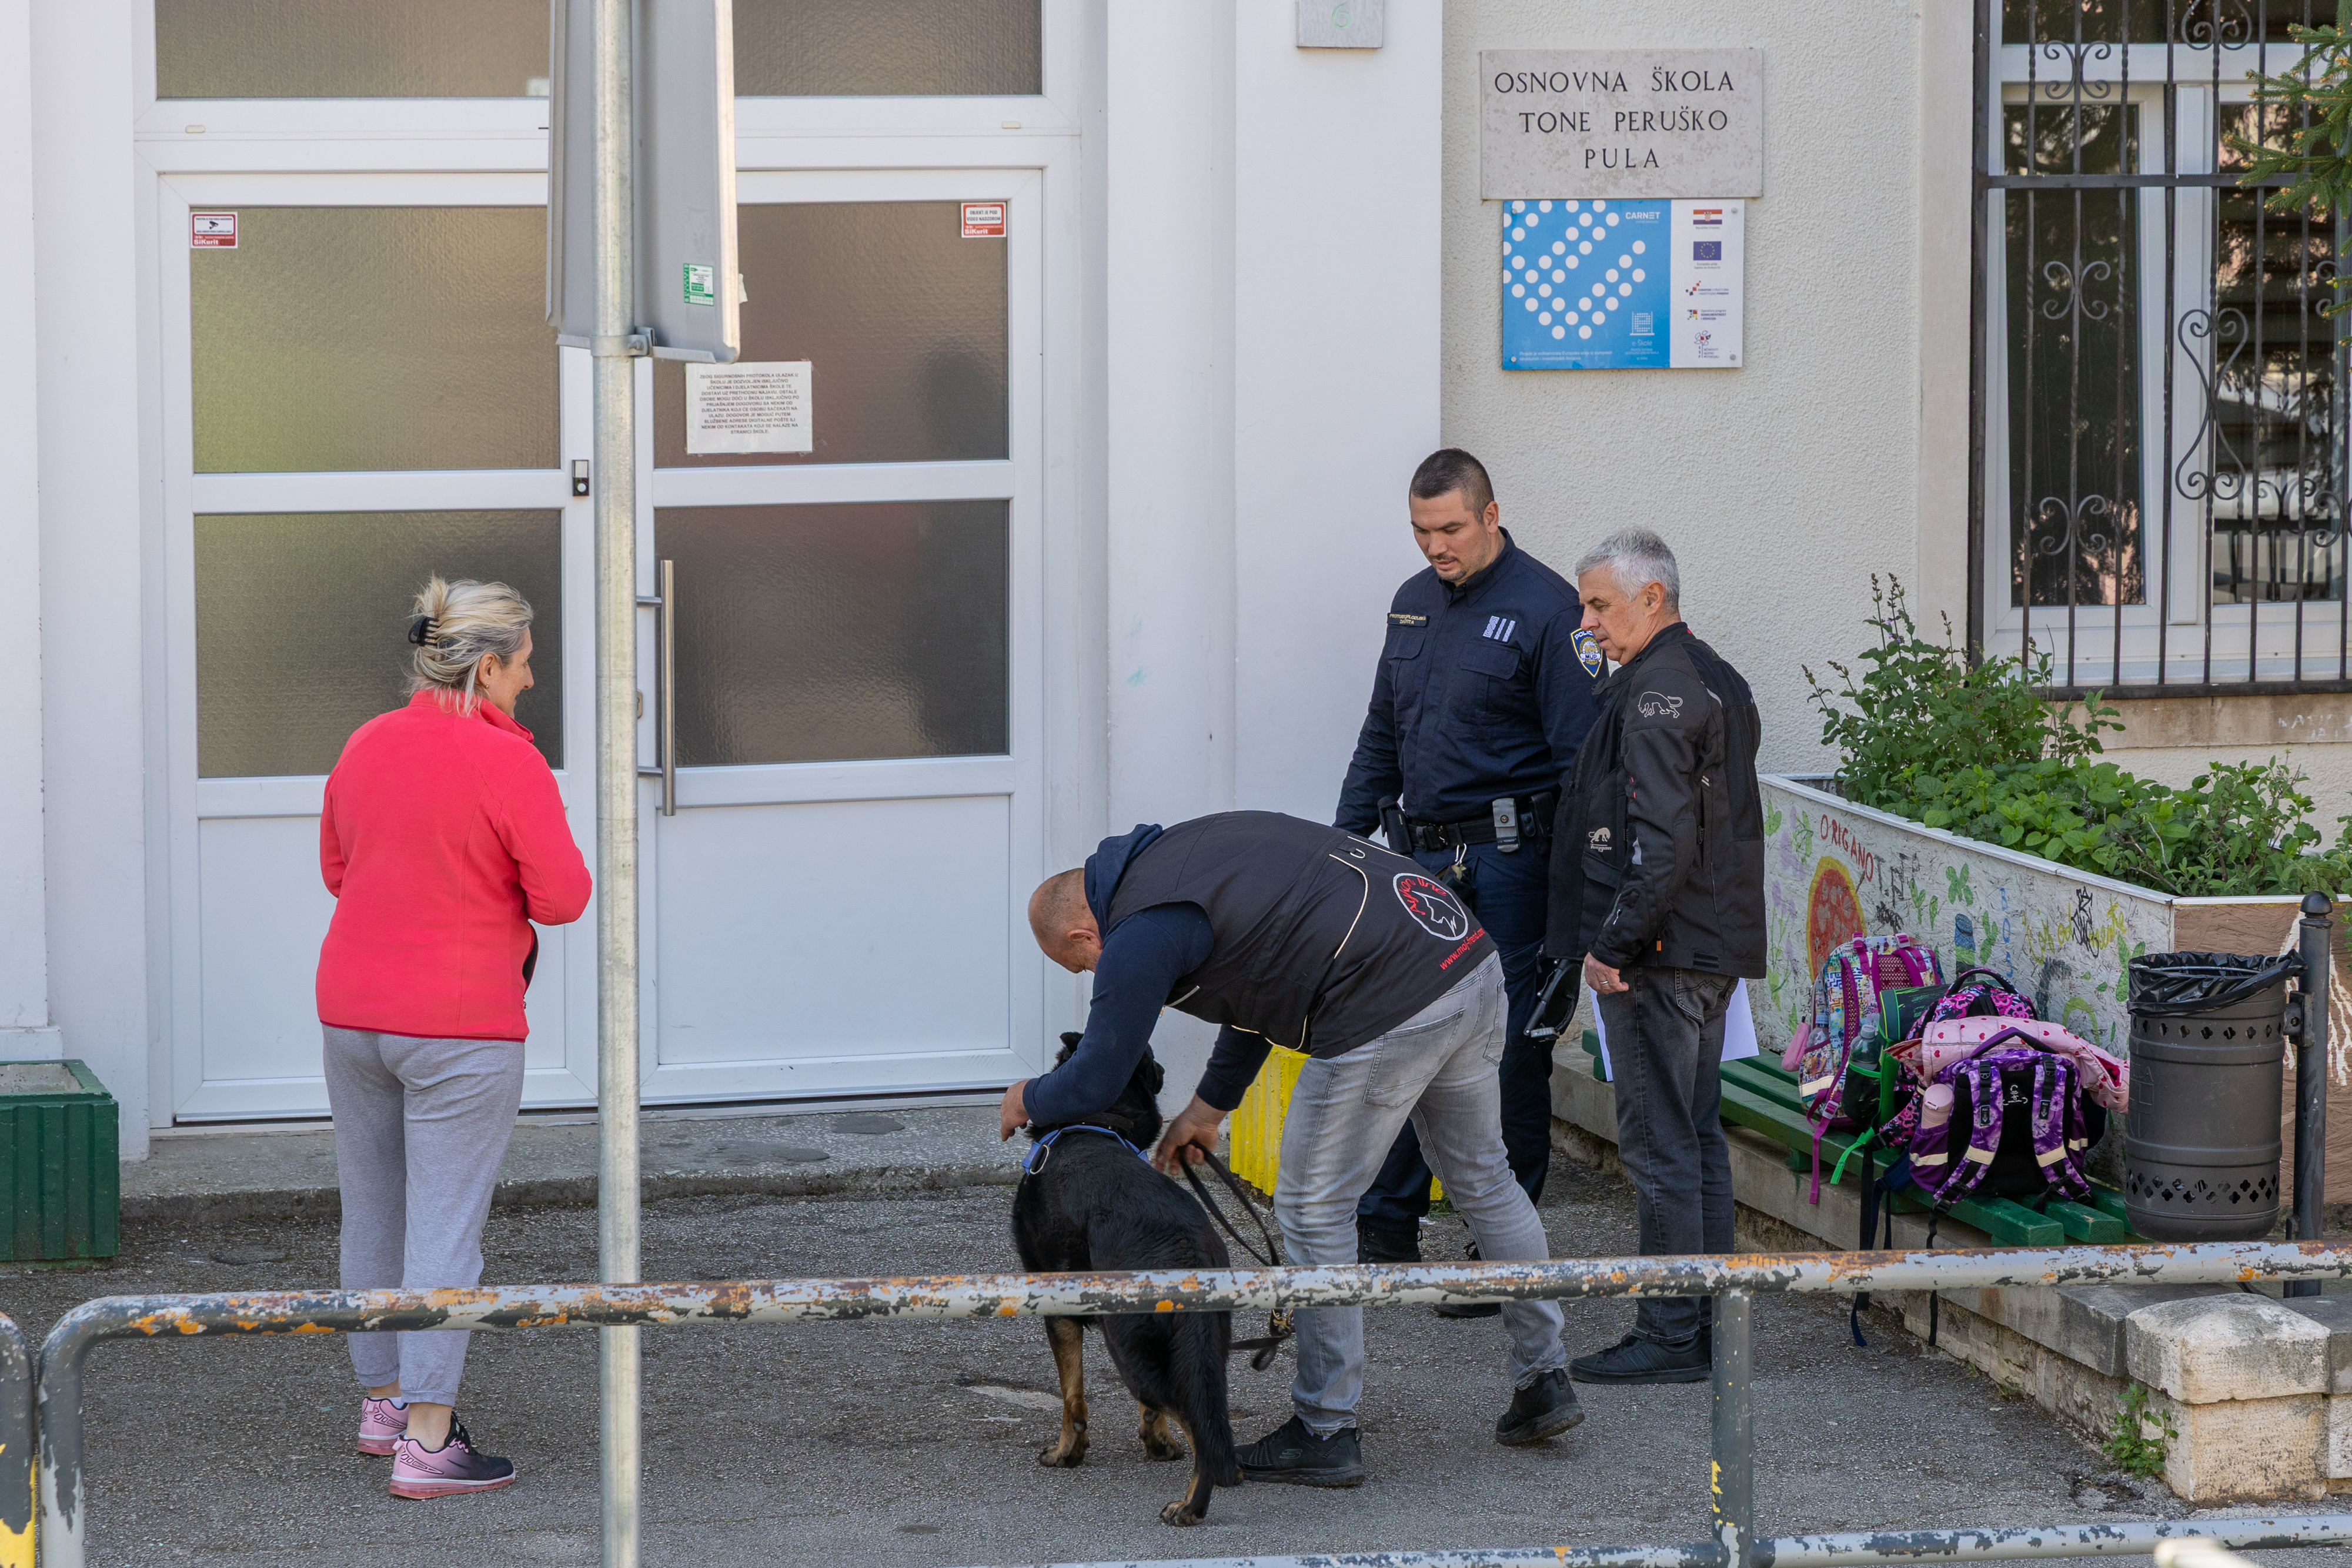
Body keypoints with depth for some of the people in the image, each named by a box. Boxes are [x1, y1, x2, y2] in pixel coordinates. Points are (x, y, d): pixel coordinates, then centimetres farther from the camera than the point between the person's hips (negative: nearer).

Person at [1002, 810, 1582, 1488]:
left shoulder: (1139, 935, -5)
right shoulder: (1180, 850, 22)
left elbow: (1093, 1082, 0)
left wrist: (1028, 1101, 22)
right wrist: (1210, 1105, 39)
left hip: (1387, 1013, -9)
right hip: (1472, 961, 9)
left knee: (1315, 1213, 6)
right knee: (1481, 1179, 25)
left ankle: (1325, 1434, 14)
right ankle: (1544, 1381, 34)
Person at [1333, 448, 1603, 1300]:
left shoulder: (1545, 608, -9)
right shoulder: (1414, 603, 13)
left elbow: (1581, 757, -12)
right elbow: (1382, 734, 23)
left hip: (1503, 863, -7)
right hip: (1416, 858, 7)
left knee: (1507, 1055, -1)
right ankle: (1385, 1231, 21)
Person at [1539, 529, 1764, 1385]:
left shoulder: (1656, 691, -16)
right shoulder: (1719, 682, 16)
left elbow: (1663, 839, -23)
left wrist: (1613, 944, -19)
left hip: (1657, 957, -10)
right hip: (1716, 948, 10)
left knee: (1659, 1145, -6)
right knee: (1699, 1137, 14)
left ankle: (1669, 1336, -3)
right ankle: (1708, 1323, 18)